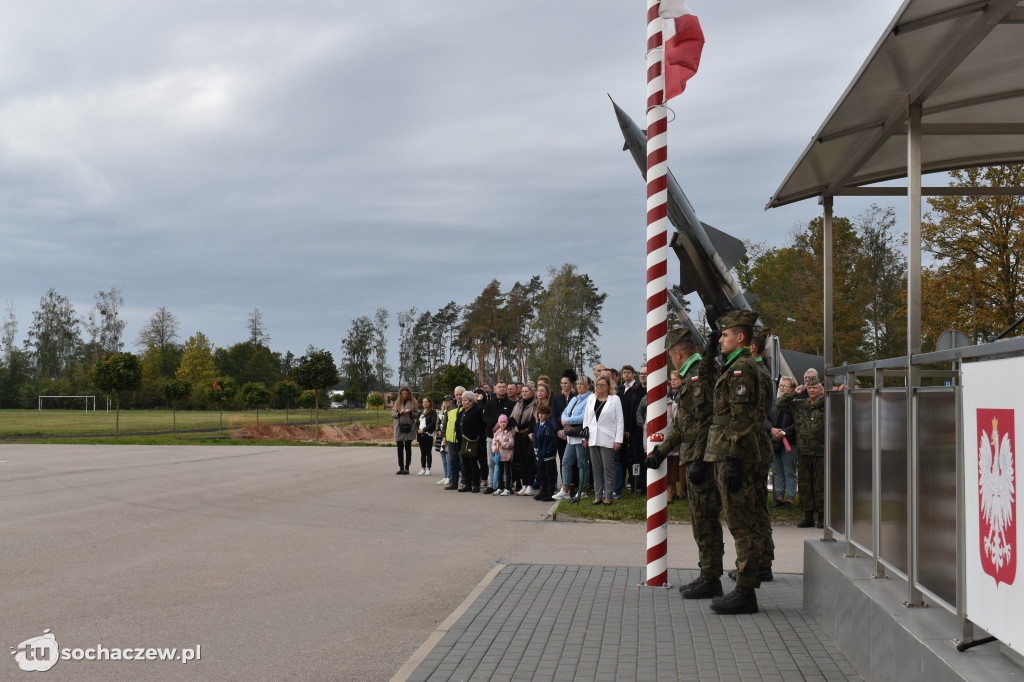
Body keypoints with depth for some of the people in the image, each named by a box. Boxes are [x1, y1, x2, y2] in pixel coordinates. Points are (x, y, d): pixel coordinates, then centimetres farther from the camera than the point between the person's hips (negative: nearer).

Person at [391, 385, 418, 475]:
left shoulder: (412, 403, 6)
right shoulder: (397, 402, 11)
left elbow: (417, 416, 4)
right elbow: (392, 414, 5)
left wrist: (410, 412, -13)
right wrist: (399, 413, -12)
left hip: (409, 428, -2)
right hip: (399, 429, 2)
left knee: (408, 448, 0)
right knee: (400, 449, 5)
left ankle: (407, 468, 3)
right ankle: (401, 467, 11)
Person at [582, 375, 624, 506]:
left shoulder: (615, 399, 0)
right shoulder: (591, 399, 13)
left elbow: (620, 420, -3)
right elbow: (586, 419, 15)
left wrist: (618, 440, -9)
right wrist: (585, 437, 8)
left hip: (607, 440, -4)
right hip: (593, 440, 4)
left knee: (608, 468, -3)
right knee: (596, 469, 7)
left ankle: (608, 496, 3)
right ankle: (598, 496, 12)